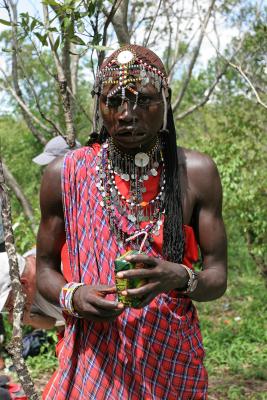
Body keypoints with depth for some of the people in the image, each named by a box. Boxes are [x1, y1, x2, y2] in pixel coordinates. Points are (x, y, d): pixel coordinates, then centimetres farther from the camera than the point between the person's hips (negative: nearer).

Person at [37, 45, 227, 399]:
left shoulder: (197, 173, -8)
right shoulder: (65, 174, -7)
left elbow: (217, 276, -4)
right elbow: (45, 268, 3)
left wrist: (180, 278, -26)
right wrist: (72, 297, -18)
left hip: (172, 361, 1)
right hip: (93, 362, 0)